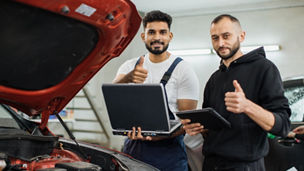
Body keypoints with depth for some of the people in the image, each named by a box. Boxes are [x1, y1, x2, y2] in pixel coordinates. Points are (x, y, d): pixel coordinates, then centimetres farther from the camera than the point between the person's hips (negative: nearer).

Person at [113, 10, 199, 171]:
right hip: (132, 146, 3)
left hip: (167, 150, -3)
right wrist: (128, 78, -35)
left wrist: (157, 136, -28)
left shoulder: (184, 71, -5)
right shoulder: (130, 66, 7)